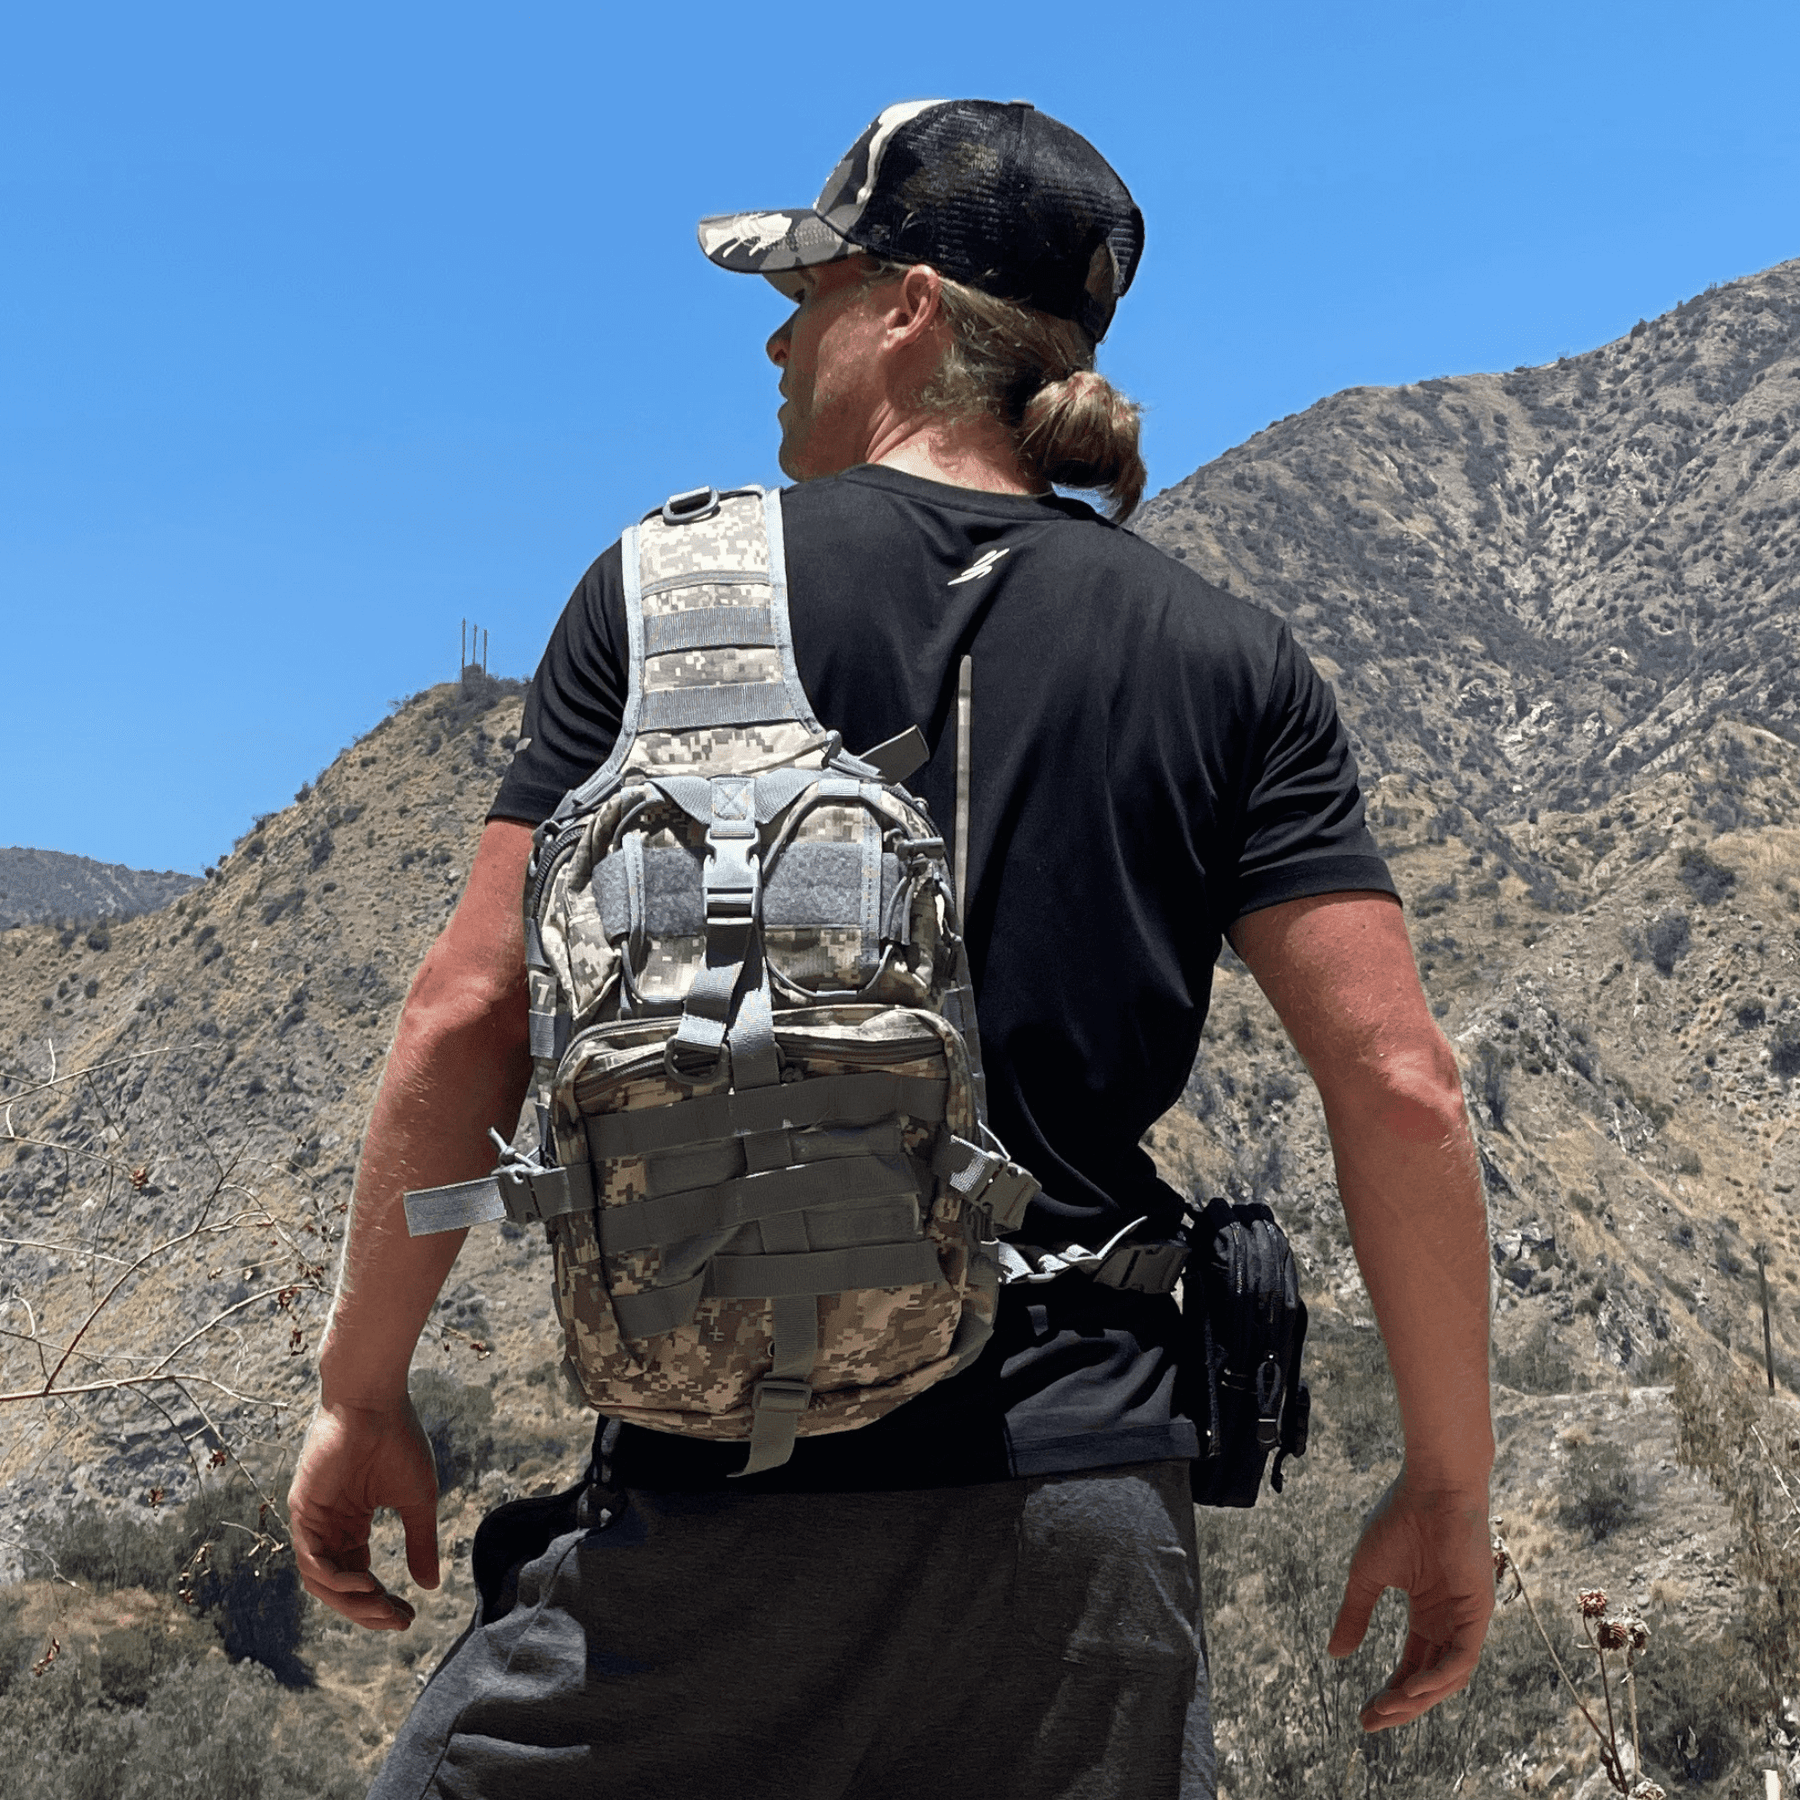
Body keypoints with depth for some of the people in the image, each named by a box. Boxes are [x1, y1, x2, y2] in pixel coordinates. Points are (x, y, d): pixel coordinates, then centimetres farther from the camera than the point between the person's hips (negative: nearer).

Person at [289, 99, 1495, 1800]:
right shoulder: (1225, 663, 6)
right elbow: (1400, 1089, 0)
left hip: (721, 1488, -2)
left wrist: (361, 1394, 9)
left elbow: (469, 1017, -2)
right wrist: (1448, 1486, 9)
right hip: (1079, 1508, 2)